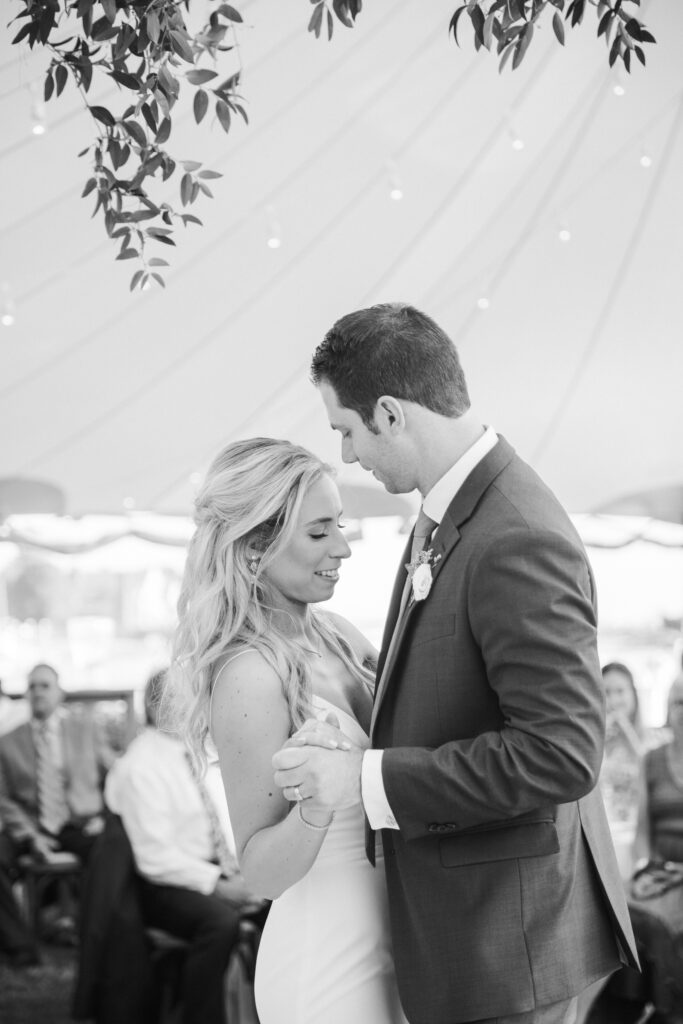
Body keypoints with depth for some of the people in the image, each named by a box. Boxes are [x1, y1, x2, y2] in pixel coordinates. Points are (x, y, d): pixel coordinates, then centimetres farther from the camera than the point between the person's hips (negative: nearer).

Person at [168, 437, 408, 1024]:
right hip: (327, 969, -8)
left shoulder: (331, 634, 2)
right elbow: (262, 873, -18)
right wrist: (316, 803, -36)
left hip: (383, 943, 8)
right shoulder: (249, 676, -20)